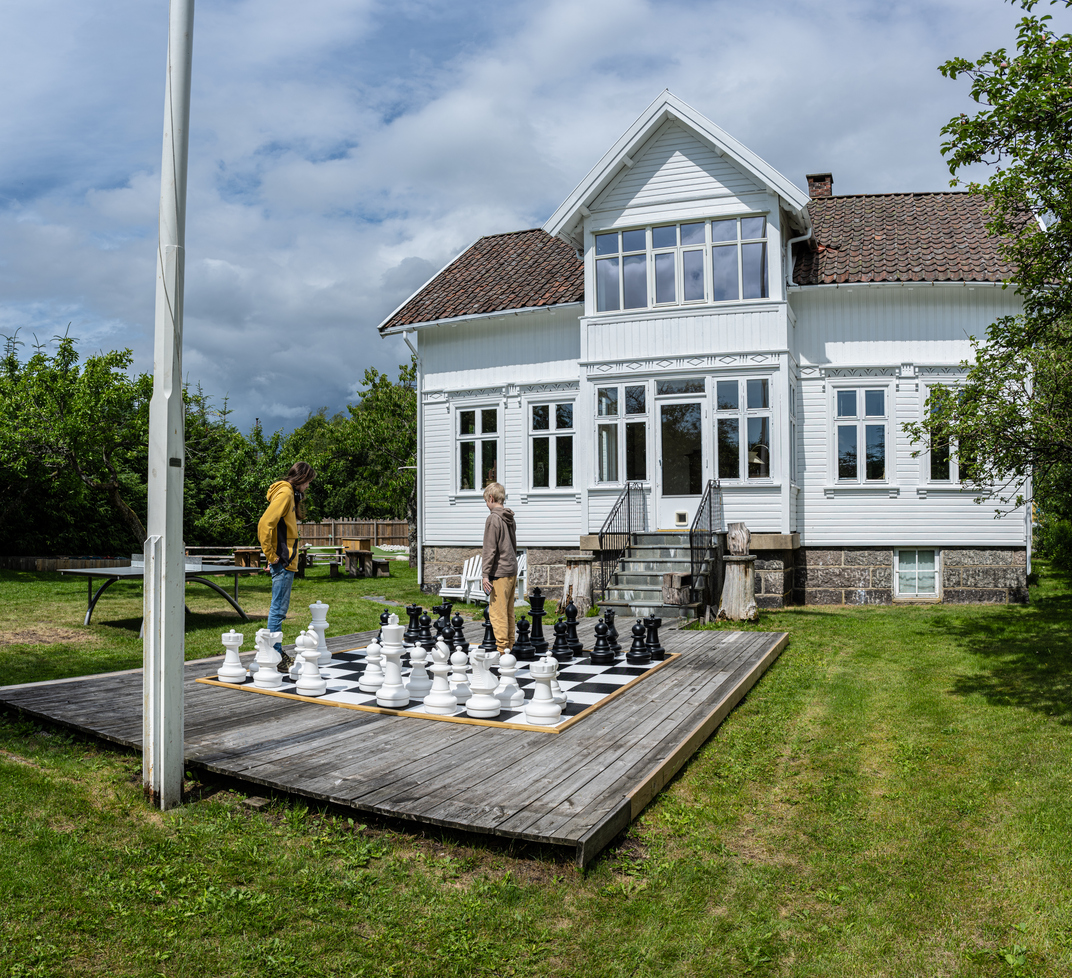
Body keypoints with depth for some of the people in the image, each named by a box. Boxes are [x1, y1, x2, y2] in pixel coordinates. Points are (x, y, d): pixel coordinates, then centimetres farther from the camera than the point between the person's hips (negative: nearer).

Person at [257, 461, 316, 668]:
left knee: (280, 608, 14)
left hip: (286, 561, 10)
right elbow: (265, 524, -23)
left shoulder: (290, 494, 18)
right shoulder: (285, 493, -13)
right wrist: (271, 555, -17)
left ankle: (277, 652, 22)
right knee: (278, 609, -6)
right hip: (283, 562, -10)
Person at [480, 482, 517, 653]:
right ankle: (509, 647, 16)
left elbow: (490, 550, -15)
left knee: (497, 613, -5)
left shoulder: (493, 519, -11)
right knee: (509, 612, 12)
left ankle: (501, 648, -5)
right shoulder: (510, 519, 14)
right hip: (512, 571, 9)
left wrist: (486, 574, -12)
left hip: (499, 573, -9)